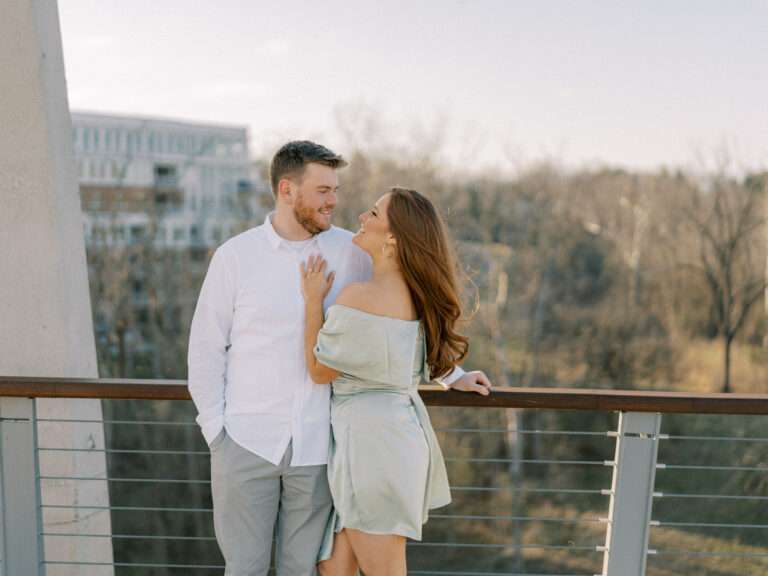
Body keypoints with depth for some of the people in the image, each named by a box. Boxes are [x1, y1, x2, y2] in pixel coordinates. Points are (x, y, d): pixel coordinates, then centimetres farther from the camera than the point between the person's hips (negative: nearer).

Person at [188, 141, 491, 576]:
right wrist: (215, 431, -3)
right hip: (246, 442, -1)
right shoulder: (235, 256, -3)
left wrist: (453, 375, 9)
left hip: (316, 446, 1)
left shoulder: (351, 252, 1)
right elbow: (206, 349, 2)